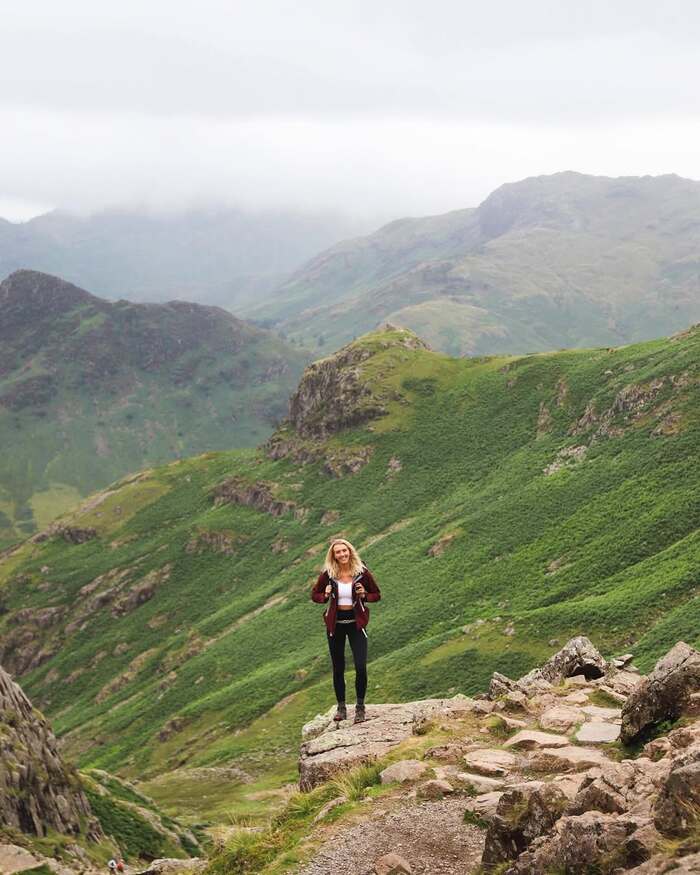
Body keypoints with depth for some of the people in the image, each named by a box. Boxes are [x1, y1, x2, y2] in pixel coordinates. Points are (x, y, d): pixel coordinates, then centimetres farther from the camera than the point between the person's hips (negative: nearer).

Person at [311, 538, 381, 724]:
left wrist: (364, 595, -15)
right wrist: (325, 596, -13)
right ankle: (341, 707, 24)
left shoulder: (362, 572, -7)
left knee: (361, 666, -11)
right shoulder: (328, 574, -5)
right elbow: (315, 595, 8)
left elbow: (377, 595, 5)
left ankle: (360, 707, 5)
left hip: (356, 623, -1)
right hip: (335, 624, 1)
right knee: (338, 668, 9)